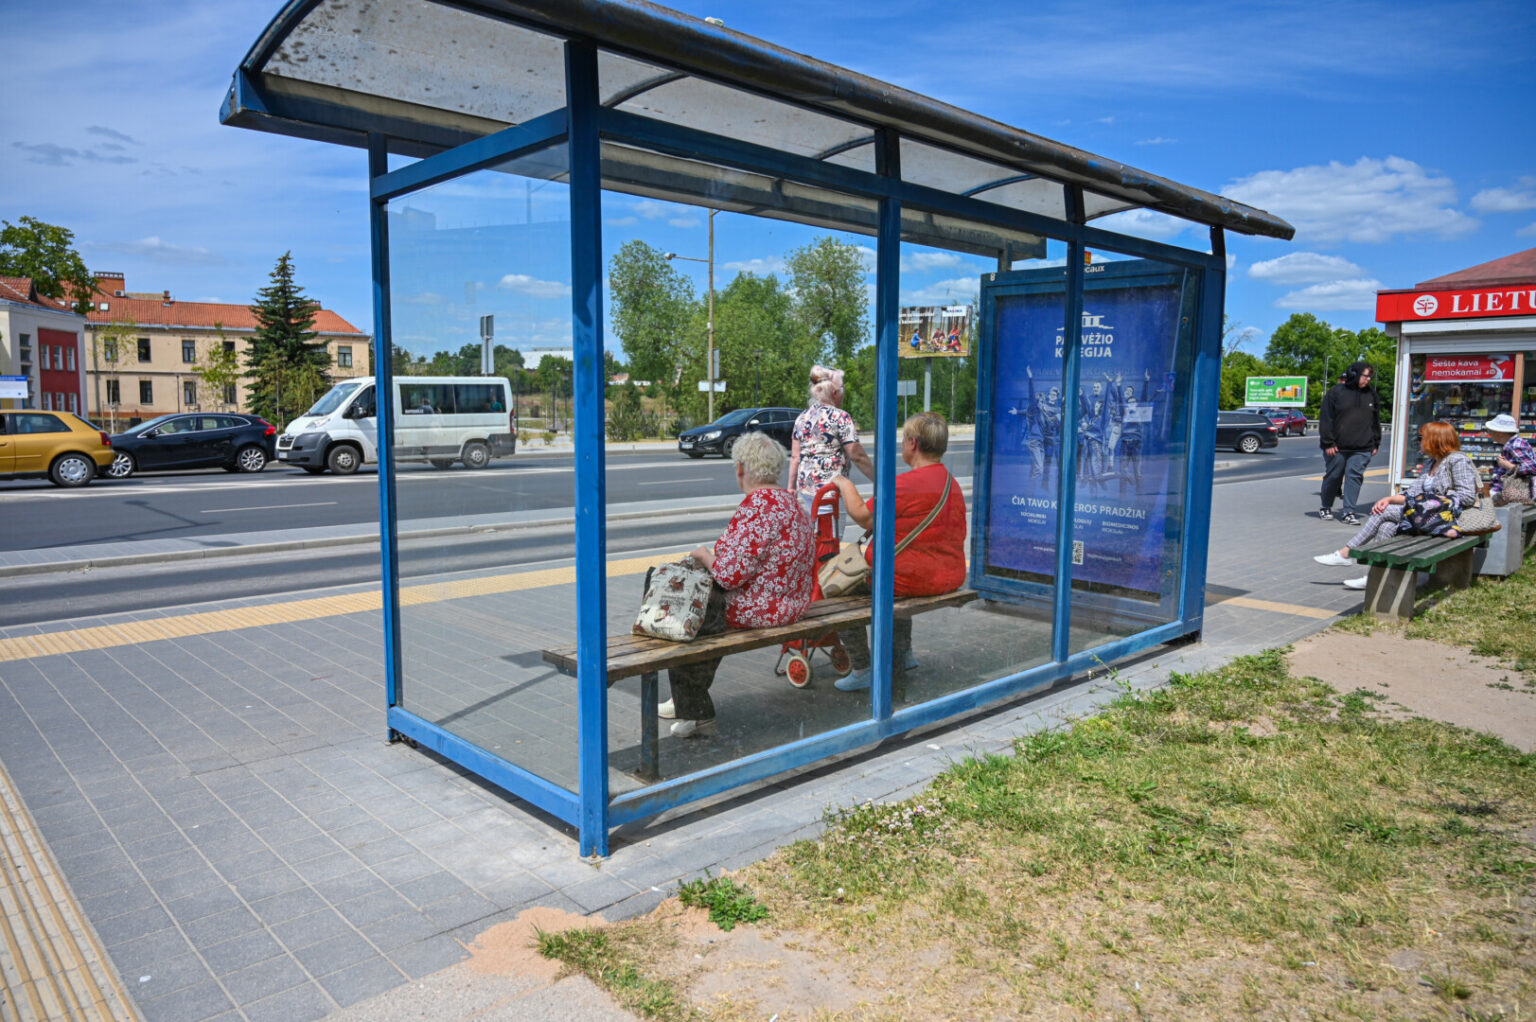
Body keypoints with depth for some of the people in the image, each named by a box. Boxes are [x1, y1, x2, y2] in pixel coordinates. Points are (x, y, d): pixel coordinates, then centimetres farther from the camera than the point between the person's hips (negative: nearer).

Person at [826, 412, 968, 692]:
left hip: (911, 579, -9)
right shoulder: (953, 484, 6)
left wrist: (845, 485, 2)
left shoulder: (906, 484, -22)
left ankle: (862, 669, 8)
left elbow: (864, 517, -15)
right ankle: (903, 651, 41)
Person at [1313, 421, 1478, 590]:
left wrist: (1436, 499, -13)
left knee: (1383, 513, -16)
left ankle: (1345, 553, -10)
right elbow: (1413, 491, 12)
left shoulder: (1458, 460, -4)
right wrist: (1390, 499, -4)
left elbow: (1469, 496, -13)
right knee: (1386, 527, -17)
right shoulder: (1432, 465, 23)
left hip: (1444, 514, -8)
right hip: (1424, 513, 8)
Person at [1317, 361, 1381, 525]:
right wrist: (1328, 443, -9)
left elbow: (1376, 420, 18)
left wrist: (1376, 444, 14)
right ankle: (1326, 508, 23)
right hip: (1337, 447, -2)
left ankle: (1350, 512, -4)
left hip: (1362, 449, 3)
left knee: (1354, 476, -6)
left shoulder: (1371, 394, 12)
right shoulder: (1336, 392, -2)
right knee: (1333, 477, 6)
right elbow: (1325, 418, -3)